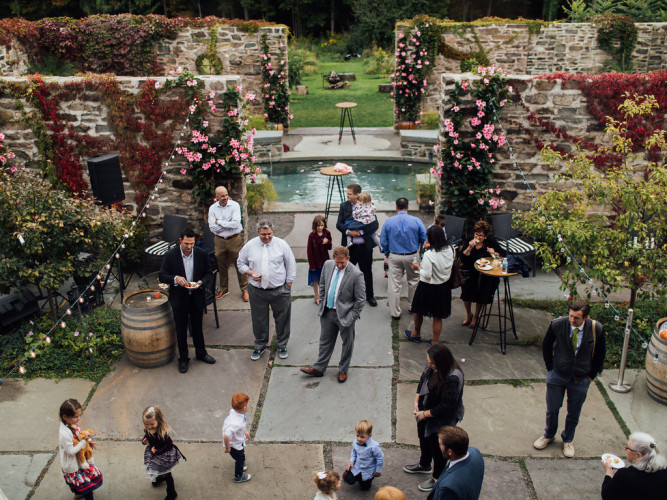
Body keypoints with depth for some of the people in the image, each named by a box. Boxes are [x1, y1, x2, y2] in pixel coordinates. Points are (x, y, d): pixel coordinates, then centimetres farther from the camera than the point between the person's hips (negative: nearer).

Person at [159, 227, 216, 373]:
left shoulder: (202, 254, -8)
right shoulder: (170, 256, -13)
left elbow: (209, 273, 2)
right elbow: (162, 276, -8)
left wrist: (201, 282, -18)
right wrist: (175, 279, -28)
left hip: (197, 297, 2)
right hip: (179, 299, -2)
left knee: (197, 327, 18)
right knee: (181, 330, 11)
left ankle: (201, 353, 38)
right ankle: (183, 359, 27)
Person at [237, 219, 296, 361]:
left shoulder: (282, 245, -4)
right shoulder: (249, 246, -2)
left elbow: (291, 266, 3)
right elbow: (241, 263, 10)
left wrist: (288, 287, 1)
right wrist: (251, 273, -9)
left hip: (279, 290, -1)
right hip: (257, 291, 1)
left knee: (282, 319, 9)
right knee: (259, 320, 11)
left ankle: (282, 345, 29)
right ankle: (260, 346, 31)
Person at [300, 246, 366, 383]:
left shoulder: (356, 274, -21)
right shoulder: (327, 265, -5)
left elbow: (360, 300, -13)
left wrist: (352, 317, -13)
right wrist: (322, 304, 9)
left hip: (344, 314, -4)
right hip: (327, 312, 4)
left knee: (347, 343, 13)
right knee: (325, 341, 18)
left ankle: (343, 370, 32)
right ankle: (319, 368, 33)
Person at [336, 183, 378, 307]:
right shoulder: (344, 206, 0)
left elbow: (375, 225, -12)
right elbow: (339, 224, -2)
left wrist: (361, 232, -23)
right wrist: (348, 231, -20)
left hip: (365, 246, -1)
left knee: (367, 271, 12)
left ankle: (369, 296, 28)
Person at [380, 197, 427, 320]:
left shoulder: (388, 221, -6)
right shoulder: (416, 221, -7)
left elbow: (383, 241, -1)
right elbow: (424, 239, -1)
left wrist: (387, 253, 14)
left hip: (395, 257, 0)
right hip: (412, 256, 0)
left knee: (394, 284, 5)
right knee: (413, 281, 20)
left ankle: (395, 313, 11)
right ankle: (413, 306, 33)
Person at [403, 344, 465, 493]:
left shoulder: (453, 378, -37)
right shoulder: (432, 367, -14)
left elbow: (446, 406, -31)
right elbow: (423, 380, 6)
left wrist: (425, 414, -22)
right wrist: (417, 401, -2)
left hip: (442, 420, -8)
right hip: (425, 413, 8)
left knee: (437, 447, 13)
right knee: (424, 438, 28)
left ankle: (437, 478, 39)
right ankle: (424, 465, 56)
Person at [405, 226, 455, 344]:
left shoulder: (429, 254, -27)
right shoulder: (450, 250, -8)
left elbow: (427, 275, -25)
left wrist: (418, 267, -6)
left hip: (428, 287, -5)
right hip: (444, 287, 5)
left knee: (418, 310, 22)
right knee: (438, 316, 17)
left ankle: (416, 334, 42)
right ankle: (435, 342, 26)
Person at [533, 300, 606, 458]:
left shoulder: (596, 329, -18)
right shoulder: (557, 325, -19)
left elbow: (600, 353, 1)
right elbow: (546, 345, 0)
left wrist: (592, 375, 3)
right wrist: (550, 368, 1)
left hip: (581, 380, 0)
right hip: (557, 376, 0)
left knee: (574, 413, 15)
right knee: (552, 409, 13)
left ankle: (568, 440, 41)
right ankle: (548, 435, 41)